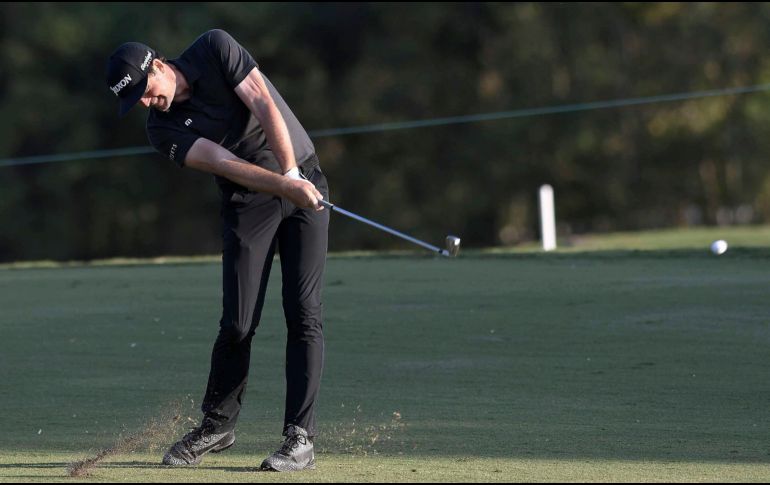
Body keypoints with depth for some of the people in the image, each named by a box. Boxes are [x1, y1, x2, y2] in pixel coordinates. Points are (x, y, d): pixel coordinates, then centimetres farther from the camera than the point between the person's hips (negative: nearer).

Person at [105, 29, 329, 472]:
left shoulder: (216, 49, -9)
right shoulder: (164, 130, -8)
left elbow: (264, 106, -16)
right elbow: (224, 163, -20)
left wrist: (294, 174, -26)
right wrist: (284, 185, -34)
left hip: (303, 179, -1)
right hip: (248, 202, 1)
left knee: (304, 315, -11)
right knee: (238, 323, -5)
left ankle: (301, 439, -11)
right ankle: (218, 426, 16)